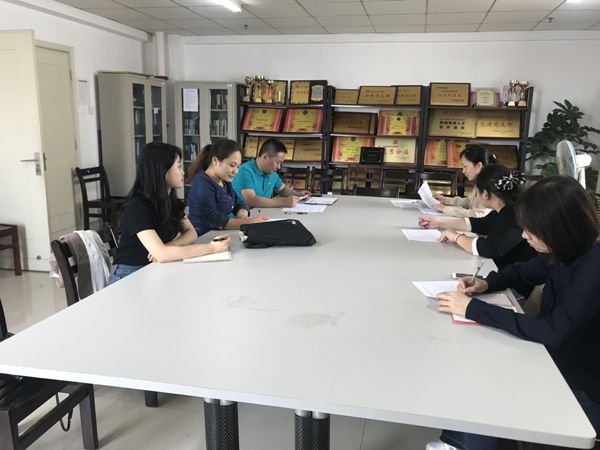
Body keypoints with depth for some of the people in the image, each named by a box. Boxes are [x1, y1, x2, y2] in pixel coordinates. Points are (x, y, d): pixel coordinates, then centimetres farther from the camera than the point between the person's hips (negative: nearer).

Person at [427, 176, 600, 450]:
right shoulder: (565, 253, -4)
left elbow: (552, 332, -36)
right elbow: (522, 271, 15)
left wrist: (472, 308, -31)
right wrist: (486, 283, -5)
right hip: (555, 365, 8)